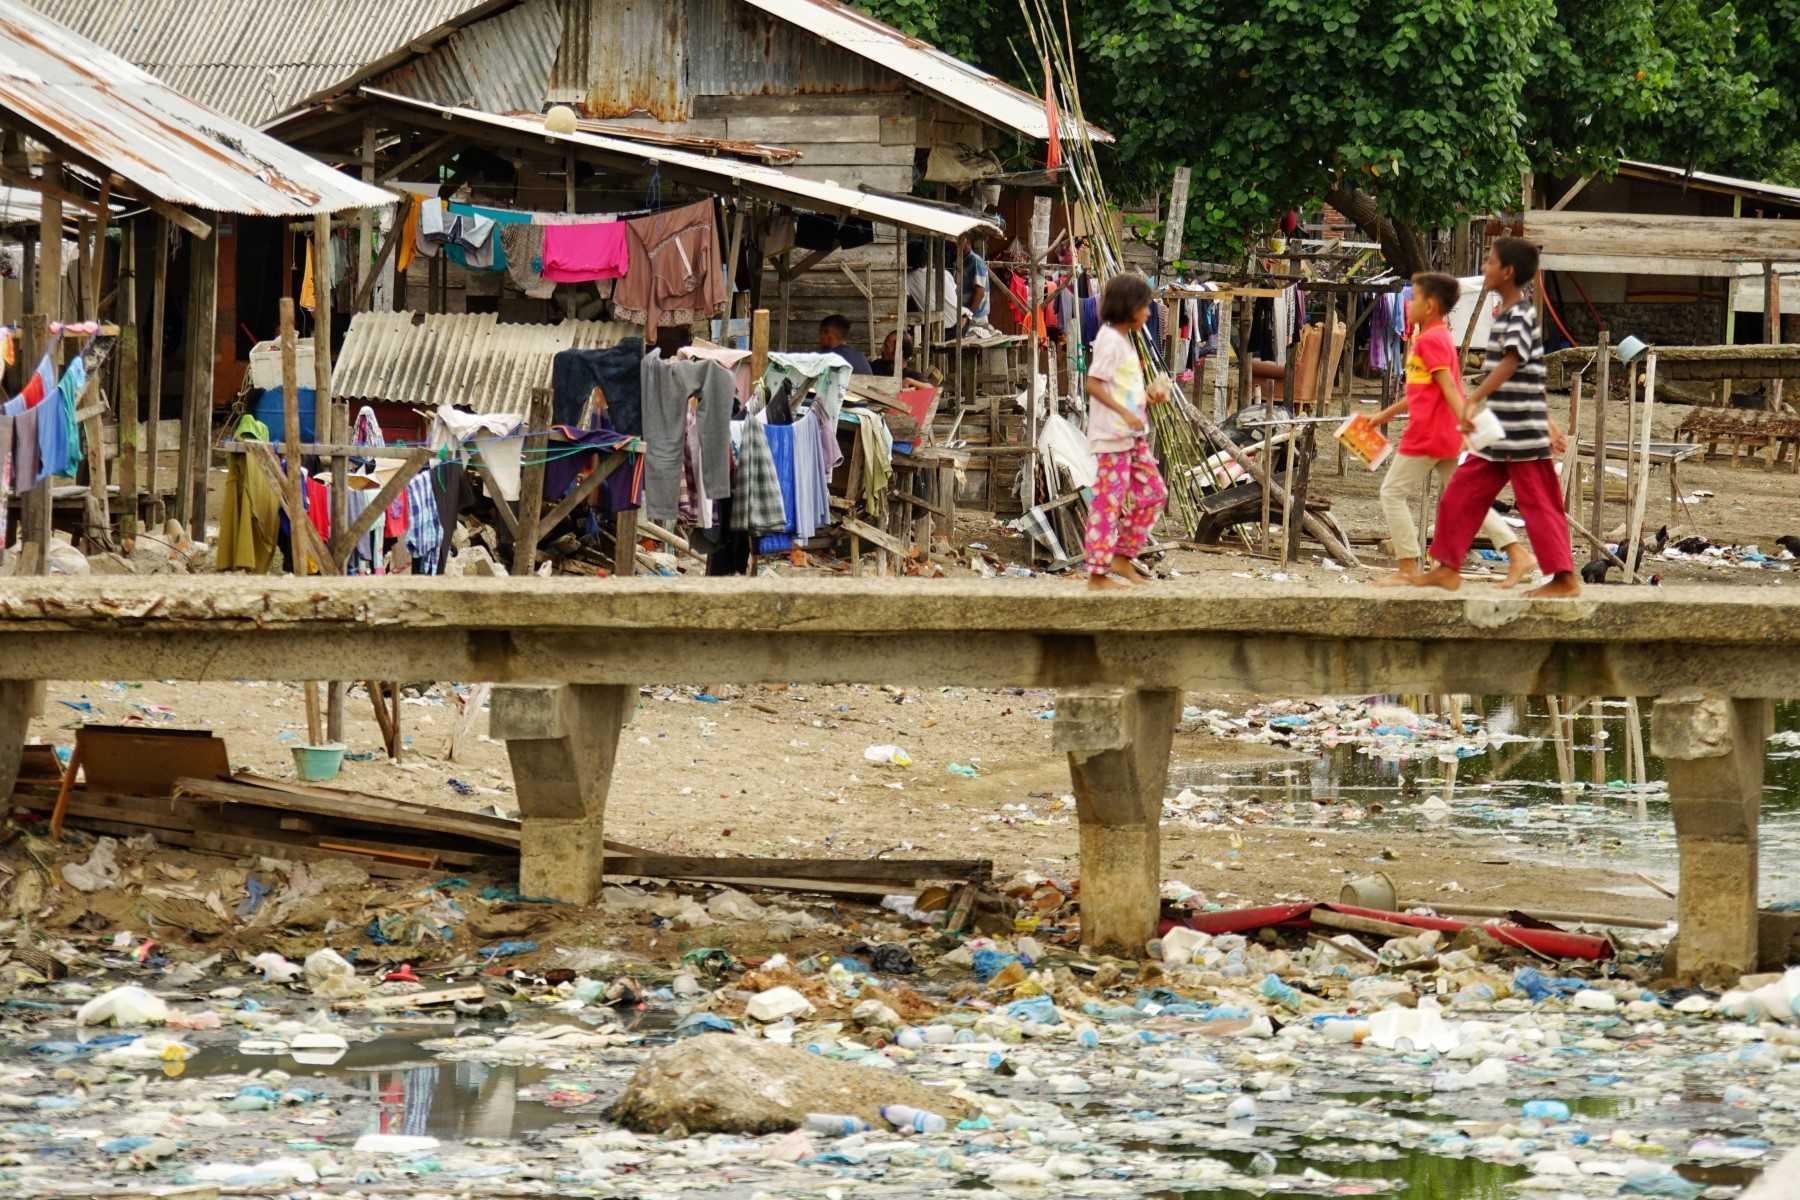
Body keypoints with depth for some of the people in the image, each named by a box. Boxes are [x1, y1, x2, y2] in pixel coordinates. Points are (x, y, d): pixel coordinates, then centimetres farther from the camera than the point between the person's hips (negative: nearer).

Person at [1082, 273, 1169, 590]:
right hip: (1112, 434, -10)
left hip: (1133, 434, 10)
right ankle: (1098, 573, -5)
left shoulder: (1124, 340, 18)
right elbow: (1094, 384, -20)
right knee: (1109, 500, -8)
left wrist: (1148, 395, 10)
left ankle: (1123, 557, 18)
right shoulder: (1110, 340, -12)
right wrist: (1126, 413, -25)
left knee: (1153, 493, 11)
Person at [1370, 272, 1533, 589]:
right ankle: (1518, 556, 0)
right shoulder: (1439, 337, 18)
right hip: (1447, 437, 10)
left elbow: (1449, 387, -23)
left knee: (1394, 492, 0)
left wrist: (1465, 421, -31)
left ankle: (1409, 569, -1)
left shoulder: (1429, 340, -13)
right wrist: (1386, 414, 31)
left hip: (1427, 433, -10)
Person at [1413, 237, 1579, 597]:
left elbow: (1510, 364, -29)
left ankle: (1564, 578, -1)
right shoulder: (1506, 315, 16)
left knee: (1538, 504, -5)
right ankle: (1448, 568, 14)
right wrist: (1548, 423, 23)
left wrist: (1474, 401, -38)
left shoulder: (1519, 316, -14)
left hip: (1522, 431, -10)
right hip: (1498, 433, 10)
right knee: (1460, 494, 9)